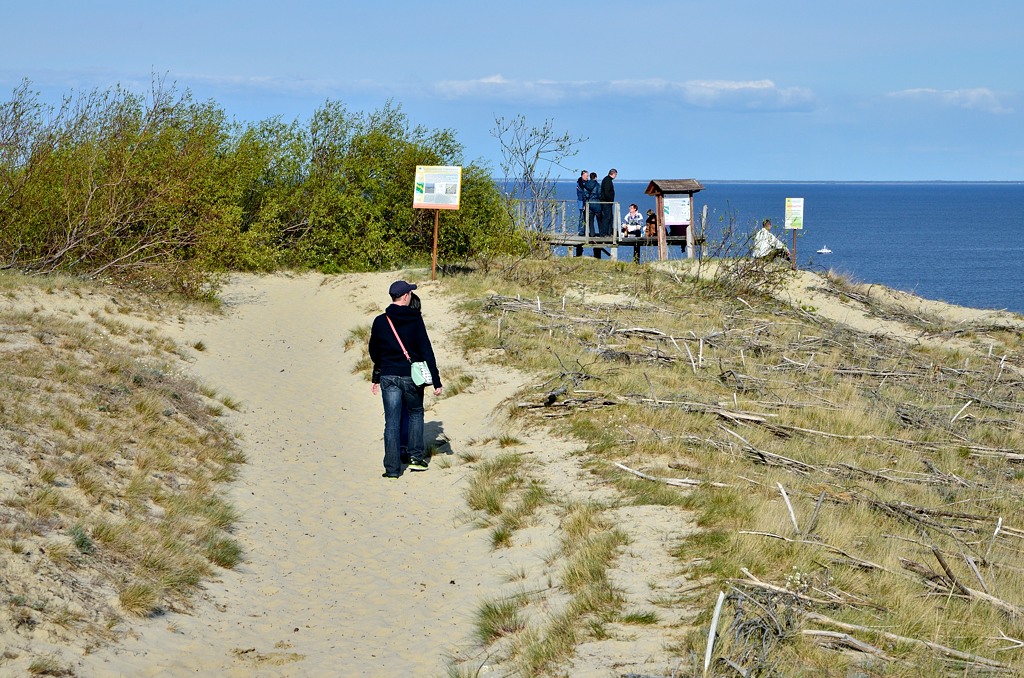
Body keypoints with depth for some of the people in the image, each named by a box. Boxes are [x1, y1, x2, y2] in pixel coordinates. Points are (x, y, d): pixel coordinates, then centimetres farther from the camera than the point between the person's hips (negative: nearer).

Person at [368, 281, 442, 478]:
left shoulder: (380, 321, 0)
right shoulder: (415, 319, -7)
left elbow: (373, 352, 10)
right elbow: (427, 351, -9)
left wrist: (377, 376, 27)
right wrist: (436, 381, -5)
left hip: (388, 378, 1)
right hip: (411, 376, -1)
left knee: (392, 422, 4)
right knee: (416, 412, 21)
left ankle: (392, 467, 1)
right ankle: (417, 456, 17)